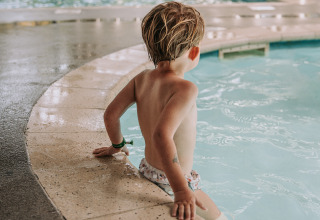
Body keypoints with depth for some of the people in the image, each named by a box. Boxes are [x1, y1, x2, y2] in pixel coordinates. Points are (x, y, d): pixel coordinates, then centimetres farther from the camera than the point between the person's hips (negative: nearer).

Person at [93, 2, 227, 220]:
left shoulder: (142, 79, -5)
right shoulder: (185, 89, -27)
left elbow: (110, 114, -1)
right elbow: (162, 135, -39)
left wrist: (118, 145, 17)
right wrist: (181, 190, -38)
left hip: (148, 171, 8)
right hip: (169, 182, -8)